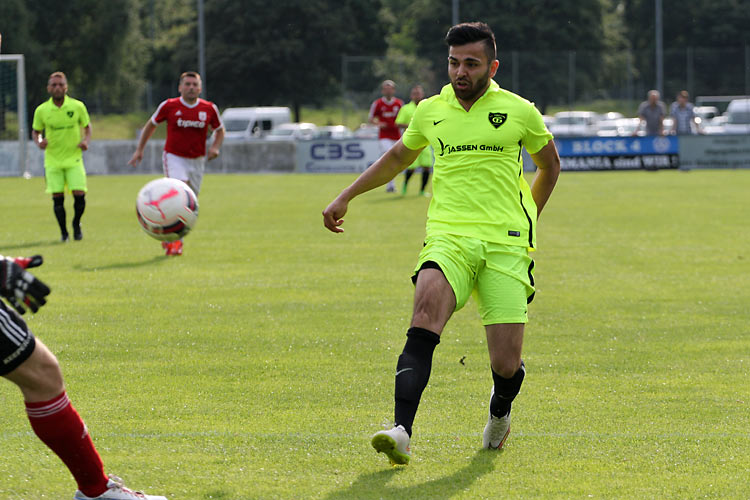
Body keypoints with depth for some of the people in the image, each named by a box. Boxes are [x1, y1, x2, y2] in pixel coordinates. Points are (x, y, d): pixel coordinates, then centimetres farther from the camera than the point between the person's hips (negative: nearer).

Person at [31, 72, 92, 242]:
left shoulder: (77, 106, -4)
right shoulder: (41, 110, -3)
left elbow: (87, 127, 9)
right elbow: (35, 132, 9)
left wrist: (86, 141, -11)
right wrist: (39, 142, -13)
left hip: (74, 159, 0)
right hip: (52, 160, 0)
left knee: (79, 195, -9)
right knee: (57, 197, -2)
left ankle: (76, 224, 20)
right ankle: (63, 232, 17)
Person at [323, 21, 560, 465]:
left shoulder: (519, 112, 3)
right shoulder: (431, 112, 9)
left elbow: (550, 165, 21)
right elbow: (399, 157, 29)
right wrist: (345, 198, 31)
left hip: (505, 245, -1)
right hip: (448, 237, 1)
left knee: (506, 365, -6)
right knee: (428, 305, -31)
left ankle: (500, 413, 33)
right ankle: (402, 432, -41)